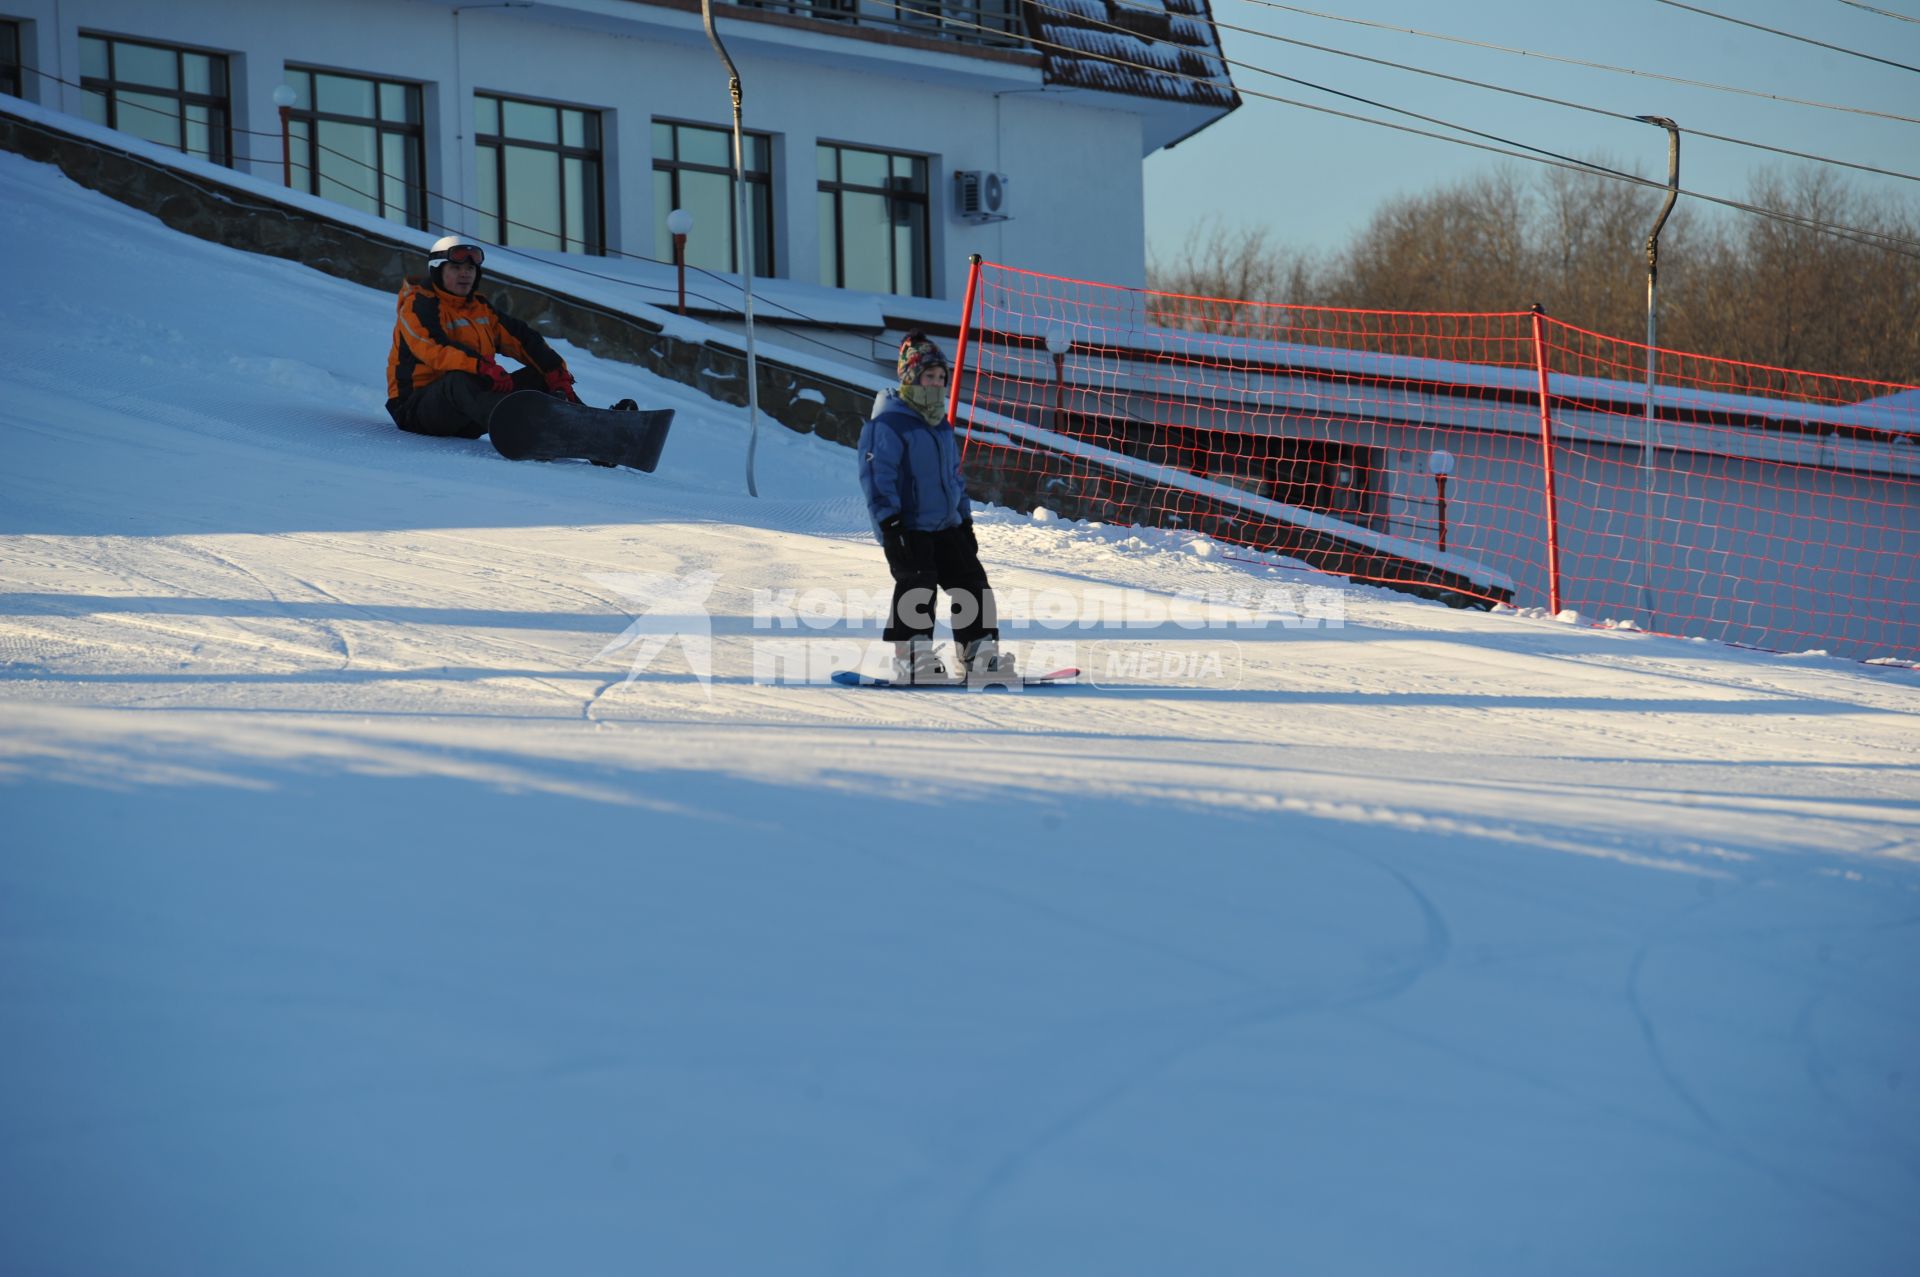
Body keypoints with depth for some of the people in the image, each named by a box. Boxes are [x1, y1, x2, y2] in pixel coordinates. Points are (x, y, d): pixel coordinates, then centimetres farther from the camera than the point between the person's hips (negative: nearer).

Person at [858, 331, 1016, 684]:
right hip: (907, 529, -8)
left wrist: (965, 519, 23)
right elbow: (877, 474, -17)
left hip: (947, 526, 8)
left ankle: (979, 654, 9)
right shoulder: (887, 424, -11)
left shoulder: (941, 426, 17)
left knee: (971, 581, 5)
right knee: (916, 586, -16)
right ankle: (912, 658, -12)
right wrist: (889, 523, -22)